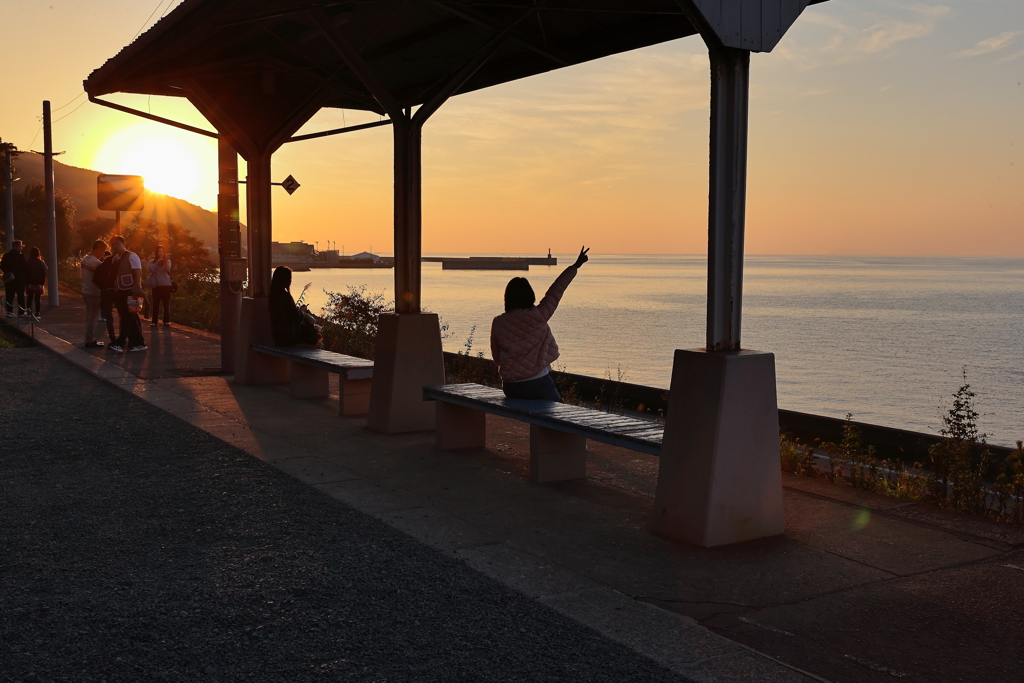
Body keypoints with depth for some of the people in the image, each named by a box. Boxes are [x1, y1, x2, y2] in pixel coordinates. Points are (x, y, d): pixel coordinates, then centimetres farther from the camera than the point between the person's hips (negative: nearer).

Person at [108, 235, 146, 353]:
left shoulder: (131, 256, -8)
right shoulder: (115, 259, 14)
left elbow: (138, 274, -14)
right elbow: (114, 275, 18)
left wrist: (136, 291, -22)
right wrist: (114, 292, 12)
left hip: (130, 292, -8)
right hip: (120, 292, 8)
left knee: (128, 319, -7)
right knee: (131, 319, 9)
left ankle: (120, 343, -9)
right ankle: (139, 343, 12)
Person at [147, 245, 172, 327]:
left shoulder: (167, 261, 4)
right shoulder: (152, 261, 6)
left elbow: (168, 269, -14)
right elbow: (152, 269, -11)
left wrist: (166, 260, -28)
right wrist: (158, 261, -12)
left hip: (166, 285, 0)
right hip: (156, 285, 1)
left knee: (166, 304, -1)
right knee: (155, 304, 1)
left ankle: (166, 321, 1)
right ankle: (154, 321, 3)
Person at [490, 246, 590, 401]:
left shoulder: (498, 323, -1)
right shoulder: (537, 316, -10)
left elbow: (496, 357, 8)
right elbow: (556, 291, 0)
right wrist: (575, 266, 10)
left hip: (510, 386, 3)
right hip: (538, 384, -3)